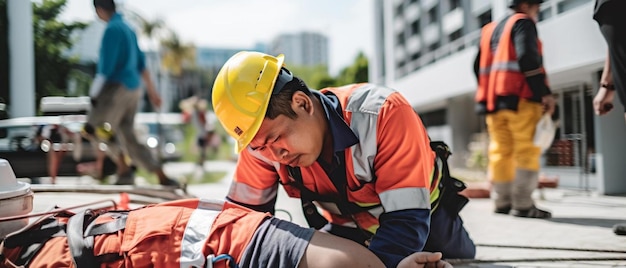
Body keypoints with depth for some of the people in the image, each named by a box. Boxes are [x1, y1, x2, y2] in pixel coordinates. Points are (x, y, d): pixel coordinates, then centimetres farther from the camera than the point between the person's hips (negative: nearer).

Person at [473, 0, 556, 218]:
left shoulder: (489, 29, 23)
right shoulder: (523, 23, 0)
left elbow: (479, 66, 18)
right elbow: (528, 58, -15)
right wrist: (545, 93, -14)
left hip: (492, 100, 7)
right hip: (520, 98, -7)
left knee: (500, 151, 9)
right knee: (527, 151, -7)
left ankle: (503, 202, 11)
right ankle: (523, 205, -10)